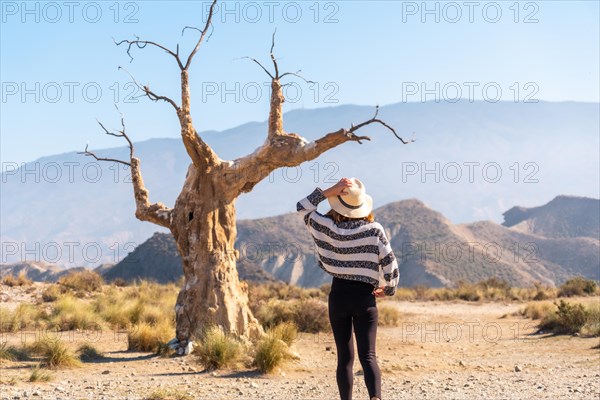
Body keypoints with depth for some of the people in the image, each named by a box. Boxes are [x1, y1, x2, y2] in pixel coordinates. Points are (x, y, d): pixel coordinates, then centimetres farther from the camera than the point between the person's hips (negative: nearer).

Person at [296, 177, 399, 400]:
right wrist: (389, 288, 12)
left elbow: (303, 207, 9)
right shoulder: (374, 230, -7)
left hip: (338, 295, 1)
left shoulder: (329, 228, -4)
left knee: (344, 357, 11)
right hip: (365, 297, -1)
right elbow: (389, 263, -6)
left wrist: (331, 191, -1)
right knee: (367, 355, -6)